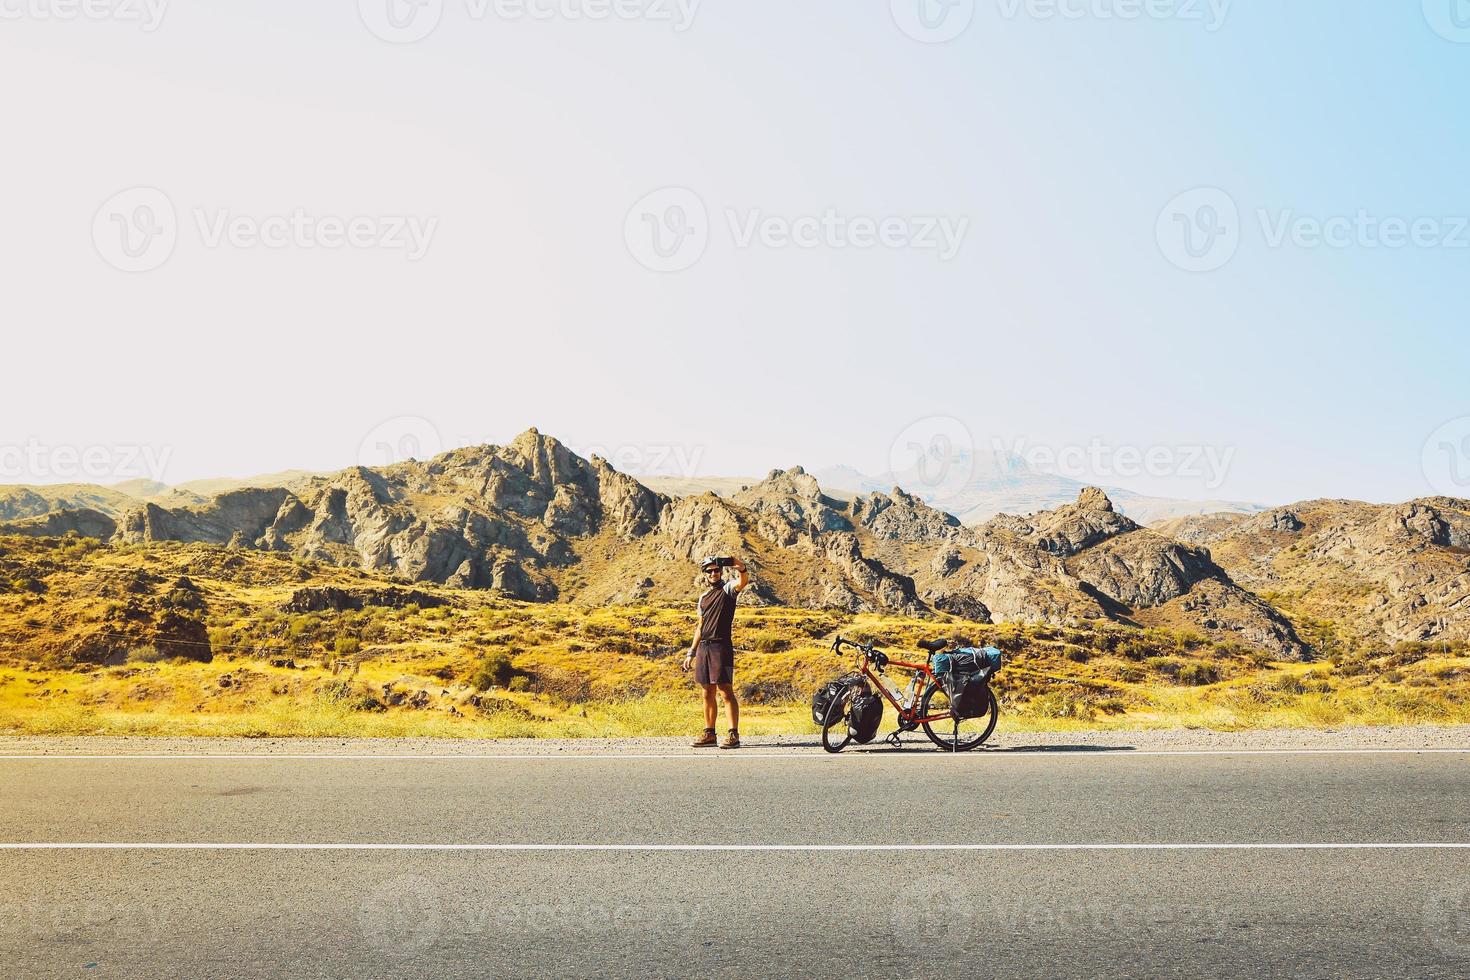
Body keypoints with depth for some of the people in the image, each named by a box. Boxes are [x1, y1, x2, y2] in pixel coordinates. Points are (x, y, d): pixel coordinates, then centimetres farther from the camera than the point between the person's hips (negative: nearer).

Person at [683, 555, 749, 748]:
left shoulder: (728, 589, 0)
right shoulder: (703, 597, 20)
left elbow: (743, 581, -24)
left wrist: (742, 569, -45)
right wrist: (692, 652, 19)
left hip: (721, 646, -7)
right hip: (703, 647, 7)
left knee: (725, 690, -10)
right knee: (708, 692, 9)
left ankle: (734, 735, -10)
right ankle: (709, 734, 15)